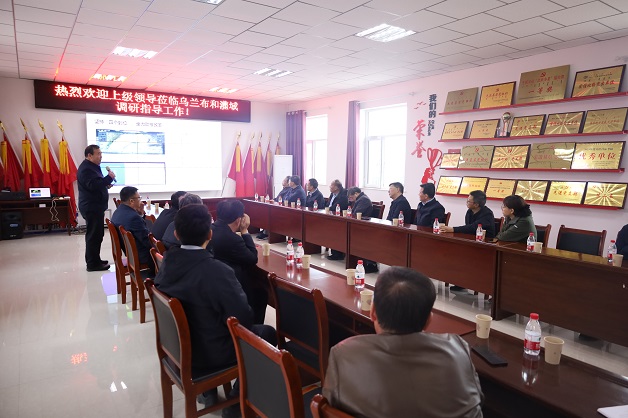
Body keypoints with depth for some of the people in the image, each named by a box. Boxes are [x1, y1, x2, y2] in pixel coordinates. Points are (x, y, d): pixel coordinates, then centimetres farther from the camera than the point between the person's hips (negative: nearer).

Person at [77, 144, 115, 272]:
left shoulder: (93, 166, 17)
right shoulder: (86, 168, -17)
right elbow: (93, 185, -28)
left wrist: (106, 184, 9)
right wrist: (109, 178, -22)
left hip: (95, 206, 11)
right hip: (91, 207, -11)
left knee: (96, 234, 17)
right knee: (94, 235, -6)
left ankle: (95, 260, 26)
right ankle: (92, 264, 0)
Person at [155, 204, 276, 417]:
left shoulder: (168, 261, -10)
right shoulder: (218, 271, -31)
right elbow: (244, 319, -25)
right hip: (209, 354, -6)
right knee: (268, 333, 13)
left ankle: (208, 390, 33)